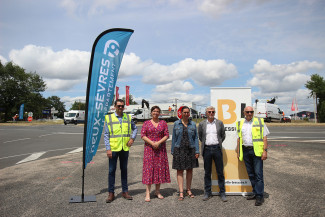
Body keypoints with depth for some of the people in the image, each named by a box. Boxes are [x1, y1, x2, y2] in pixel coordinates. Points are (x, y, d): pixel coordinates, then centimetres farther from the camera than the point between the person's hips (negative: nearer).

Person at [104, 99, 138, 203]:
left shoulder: (128, 117, 6)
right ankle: (111, 193, 13)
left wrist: (132, 138, 2)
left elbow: (135, 128, 19)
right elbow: (106, 135, -2)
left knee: (124, 170, 12)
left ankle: (125, 191, 22)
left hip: (125, 148, 2)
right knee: (111, 170, 2)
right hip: (113, 148, -2)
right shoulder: (109, 118, -1)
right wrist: (108, 149, -9)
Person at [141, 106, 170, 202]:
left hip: (160, 148, 2)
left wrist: (159, 142, -13)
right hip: (149, 148, -1)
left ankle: (158, 191, 17)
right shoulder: (146, 123, 5)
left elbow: (167, 135, 2)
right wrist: (151, 143, -15)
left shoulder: (163, 123, 8)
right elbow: (143, 135, -3)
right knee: (149, 168, -4)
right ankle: (147, 193, 1)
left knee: (159, 168, 4)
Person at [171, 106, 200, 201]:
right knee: (180, 171, 0)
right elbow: (174, 138, 5)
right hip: (179, 150, -1)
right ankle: (181, 192, 4)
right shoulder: (176, 124, 4)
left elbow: (196, 138, 5)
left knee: (190, 170, 9)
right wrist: (173, 151, 2)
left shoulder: (193, 124, 5)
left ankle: (188, 190, 24)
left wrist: (197, 151, -2)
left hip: (190, 150, 1)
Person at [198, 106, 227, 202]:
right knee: (207, 172, 8)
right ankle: (207, 193, 19)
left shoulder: (220, 123, 4)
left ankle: (222, 193, 17)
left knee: (220, 172, 5)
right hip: (207, 149, 1)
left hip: (217, 148, 0)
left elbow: (223, 136, 13)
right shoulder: (202, 124, 4)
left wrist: (218, 144, 12)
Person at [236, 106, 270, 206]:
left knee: (258, 174, -5)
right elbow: (239, 138, 15)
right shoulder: (240, 123, 10)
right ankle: (255, 192, 23)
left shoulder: (259, 122, 0)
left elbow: (264, 137, -2)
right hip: (245, 150, 4)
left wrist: (265, 151, -10)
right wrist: (238, 152, 11)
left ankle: (260, 196, 2)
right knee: (251, 174, 11)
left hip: (256, 150, -4)